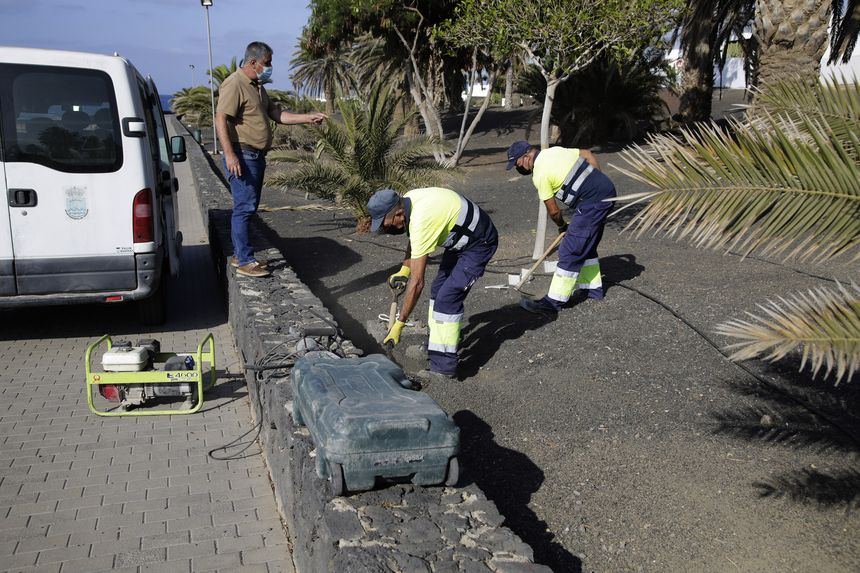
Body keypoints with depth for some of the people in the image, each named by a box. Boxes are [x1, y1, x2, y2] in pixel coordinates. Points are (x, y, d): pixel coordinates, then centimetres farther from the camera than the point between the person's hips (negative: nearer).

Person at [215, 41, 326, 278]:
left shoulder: (257, 87, 18)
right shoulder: (234, 85, -12)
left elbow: (278, 114, 20)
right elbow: (221, 120, -20)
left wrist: (308, 118, 10)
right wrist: (229, 155, -27)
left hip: (257, 156, 10)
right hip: (242, 157, -10)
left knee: (248, 207, 14)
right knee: (244, 207, -9)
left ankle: (239, 254, 23)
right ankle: (244, 261, -5)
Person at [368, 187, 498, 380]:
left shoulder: (421, 221, -33)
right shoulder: (408, 200, -7)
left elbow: (417, 282, -31)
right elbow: (413, 240, 16)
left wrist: (399, 325, -25)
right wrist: (403, 270, 4)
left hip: (480, 243, -10)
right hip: (461, 239, 10)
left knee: (448, 297, -15)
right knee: (439, 288, 14)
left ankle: (444, 367, -11)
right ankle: (437, 343, 26)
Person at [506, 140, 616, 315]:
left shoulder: (540, 174, -12)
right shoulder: (555, 150, 12)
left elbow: (553, 210, -5)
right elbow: (588, 154, 20)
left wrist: (562, 226, 15)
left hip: (592, 203, -10)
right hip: (607, 191, 10)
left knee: (570, 251, -9)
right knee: (586, 246, 22)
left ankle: (553, 302, -8)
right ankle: (594, 288, 32)